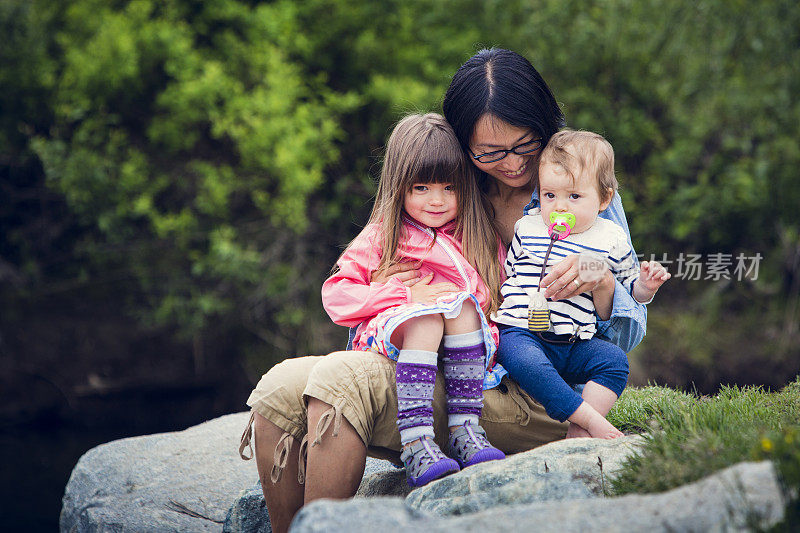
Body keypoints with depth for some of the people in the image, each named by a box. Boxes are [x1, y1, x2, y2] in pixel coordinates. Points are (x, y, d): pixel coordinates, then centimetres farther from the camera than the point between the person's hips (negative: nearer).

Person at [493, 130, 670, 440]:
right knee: (526, 362, -35)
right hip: (522, 332, -2)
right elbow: (506, 274, 22)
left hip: (574, 341, 2)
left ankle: (579, 432, -26)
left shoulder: (611, 239, 8)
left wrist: (645, 285, -3)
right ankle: (592, 420, -36)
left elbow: (629, 288, 18)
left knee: (615, 360, -22)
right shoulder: (526, 228, 10)